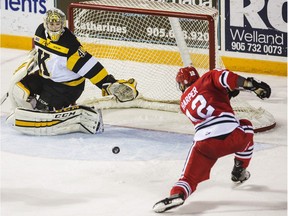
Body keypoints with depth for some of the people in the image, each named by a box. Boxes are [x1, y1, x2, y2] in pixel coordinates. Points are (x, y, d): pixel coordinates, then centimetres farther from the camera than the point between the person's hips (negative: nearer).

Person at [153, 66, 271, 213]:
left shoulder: (184, 102, 28)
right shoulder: (207, 79, 15)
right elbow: (225, 78, -6)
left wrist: (227, 94, 38)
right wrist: (252, 85, -10)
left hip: (204, 143, 1)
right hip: (232, 136, -1)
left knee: (189, 177, 7)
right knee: (246, 126, 33)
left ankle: (177, 194, -26)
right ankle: (239, 171, 38)